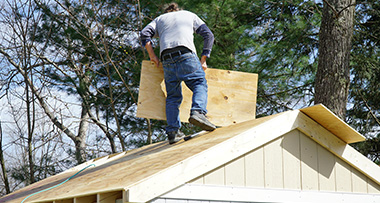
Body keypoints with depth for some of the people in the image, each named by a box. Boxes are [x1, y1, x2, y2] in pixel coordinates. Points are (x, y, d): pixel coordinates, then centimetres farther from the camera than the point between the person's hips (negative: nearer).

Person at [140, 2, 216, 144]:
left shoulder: (160, 19, 33)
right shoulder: (189, 15, 30)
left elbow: (144, 34, 15)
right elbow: (208, 35, 20)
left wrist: (152, 56, 17)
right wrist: (203, 60, 18)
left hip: (166, 58, 2)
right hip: (185, 53, -2)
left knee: (173, 96, 4)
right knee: (200, 84, -3)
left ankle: (172, 132, -5)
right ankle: (198, 111, -32)